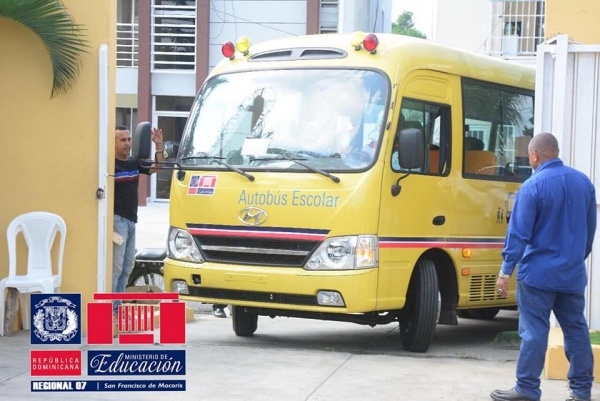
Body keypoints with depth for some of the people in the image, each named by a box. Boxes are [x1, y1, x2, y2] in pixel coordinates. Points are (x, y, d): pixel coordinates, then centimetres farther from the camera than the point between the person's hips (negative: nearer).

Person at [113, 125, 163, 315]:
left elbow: (156, 168, 19)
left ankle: (117, 306, 21)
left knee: (127, 267, 13)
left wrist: (159, 146, 4)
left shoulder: (134, 163, 11)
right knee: (115, 267, -9)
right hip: (117, 220, -9)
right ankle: (108, 308, -6)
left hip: (131, 221, 9)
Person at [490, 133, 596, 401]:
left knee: (534, 331, -2)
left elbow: (519, 232, -16)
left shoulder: (533, 186, -13)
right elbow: (590, 228, 14)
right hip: (573, 273, 6)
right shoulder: (584, 182, 6)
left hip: (538, 273, -6)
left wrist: (505, 270, -12)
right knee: (575, 329, 11)